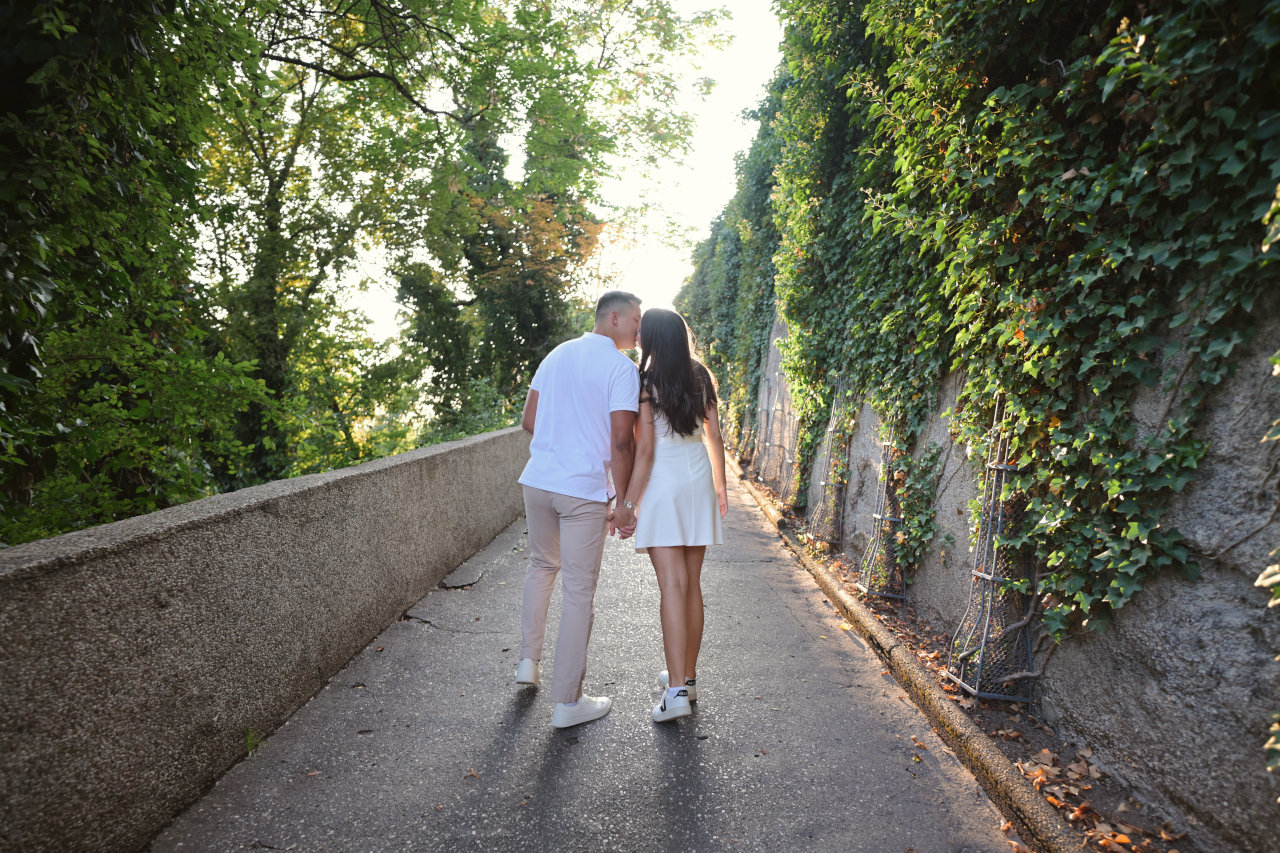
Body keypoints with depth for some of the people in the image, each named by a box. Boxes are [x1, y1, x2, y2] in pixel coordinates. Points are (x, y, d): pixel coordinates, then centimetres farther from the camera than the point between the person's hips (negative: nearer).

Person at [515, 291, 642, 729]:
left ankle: (529, 661, 34)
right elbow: (621, 441, -15)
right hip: (584, 490, -6)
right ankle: (567, 701, 11)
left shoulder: (557, 354, 10)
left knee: (541, 566, 27)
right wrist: (625, 504, -8)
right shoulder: (622, 367, -9)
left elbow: (528, 421, 12)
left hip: (537, 480, 6)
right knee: (579, 592, 3)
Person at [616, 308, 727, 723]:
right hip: (699, 483, 5)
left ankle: (676, 691, -9)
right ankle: (687, 677, 22)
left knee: (672, 586, -7)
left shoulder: (647, 383, -10)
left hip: (662, 486, -5)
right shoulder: (701, 377, 6)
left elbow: (644, 450, -13)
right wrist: (720, 486, 21)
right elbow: (715, 437, 10)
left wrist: (627, 502, -8)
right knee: (692, 584, 12)